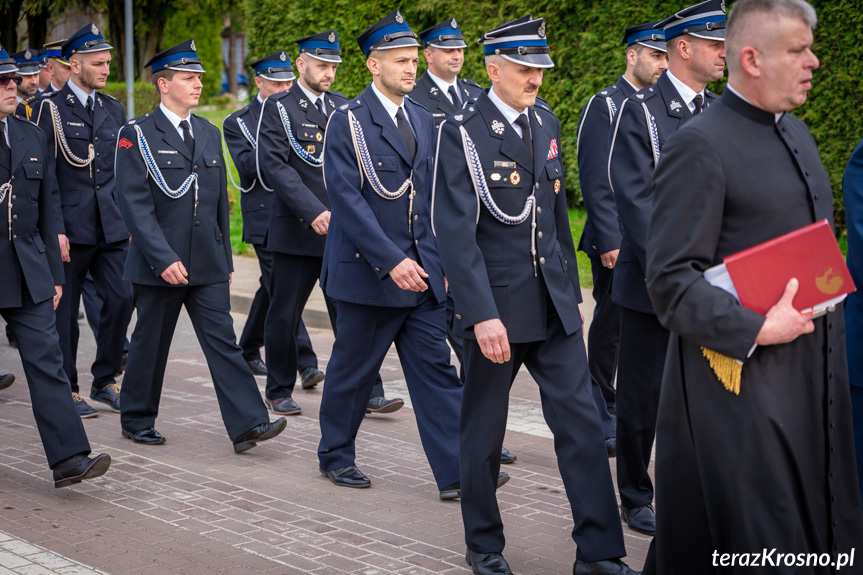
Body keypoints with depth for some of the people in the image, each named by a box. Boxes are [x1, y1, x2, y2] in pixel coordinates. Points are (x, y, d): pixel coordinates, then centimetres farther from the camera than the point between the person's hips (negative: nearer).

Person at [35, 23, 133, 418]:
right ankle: (66, 390, 15)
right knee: (64, 309, 4)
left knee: (121, 298, -3)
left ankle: (105, 381, 13)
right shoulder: (51, 108, -5)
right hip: (71, 228, -5)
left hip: (111, 227, 5)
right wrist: (56, 229, -15)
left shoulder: (113, 109, 12)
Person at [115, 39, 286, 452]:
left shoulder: (209, 133, 12)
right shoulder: (137, 135, -7)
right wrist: (163, 259, -21)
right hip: (159, 264, -4)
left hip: (207, 264, 4)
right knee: (150, 344, 8)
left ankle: (248, 425, -8)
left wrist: (225, 259, 15)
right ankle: (137, 420, 25)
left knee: (223, 340, -3)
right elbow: (134, 203, -14)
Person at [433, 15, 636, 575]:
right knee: (485, 431, 9)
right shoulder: (461, 133, -11)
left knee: (581, 422, 2)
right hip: (496, 307, -5)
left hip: (554, 304, 5)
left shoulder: (546, 124, 9)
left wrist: (571, 291, 15)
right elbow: (456, 232, -16)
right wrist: (482, 315, -22)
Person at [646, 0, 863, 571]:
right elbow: (671, 279, -17)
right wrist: (757, 330, -23)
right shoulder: (699, 146, -14)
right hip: (742, 379, -8)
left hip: (815, 371, 8)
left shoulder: (796, 133, 14)